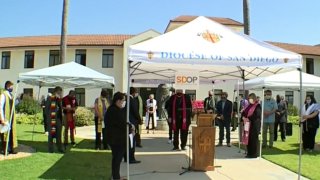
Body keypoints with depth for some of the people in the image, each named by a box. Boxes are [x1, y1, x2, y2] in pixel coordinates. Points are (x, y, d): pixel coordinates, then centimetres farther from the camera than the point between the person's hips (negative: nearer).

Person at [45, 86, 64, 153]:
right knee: (51, 133, 2)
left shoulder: (59, 99, 14)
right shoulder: (50, 98, -5)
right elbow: (47, 109, -7)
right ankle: (50, 148, 12)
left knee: (58, 134, 9)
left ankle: (59, 148, 16)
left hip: (59, 119, 6)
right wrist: (48, 117, -10)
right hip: (52, 119, -6)